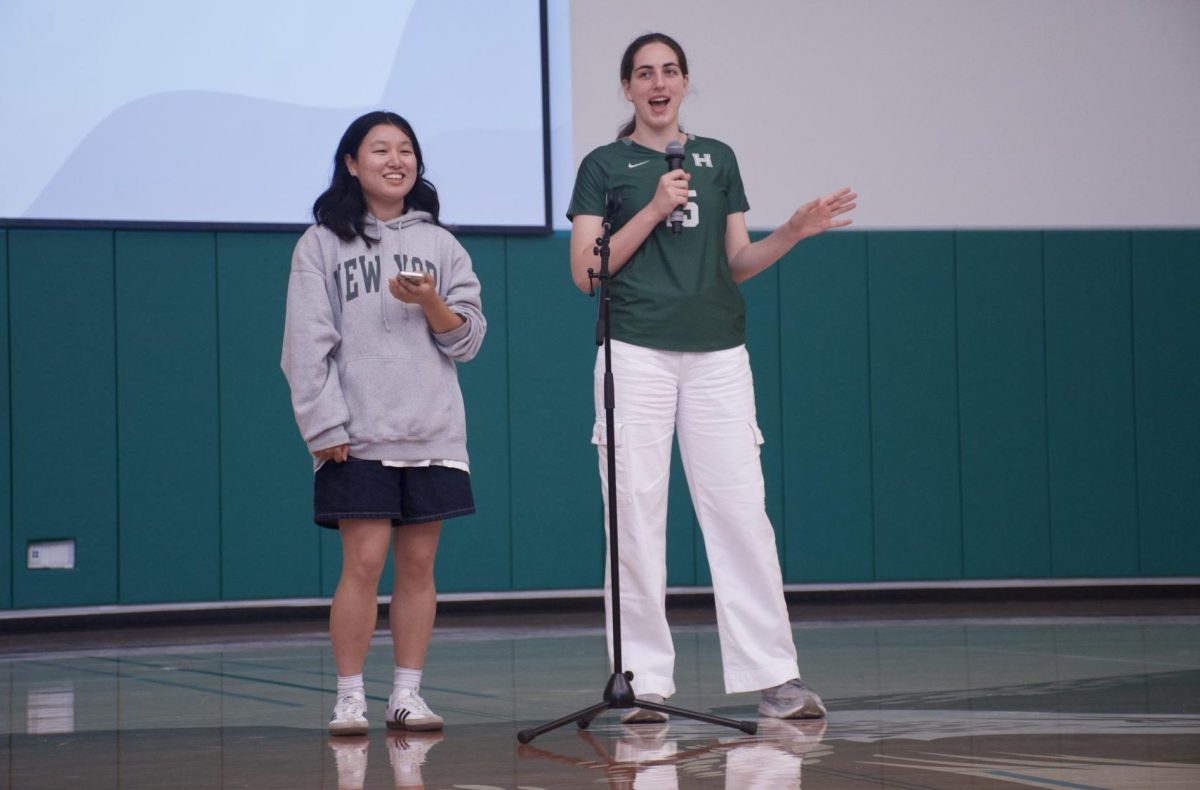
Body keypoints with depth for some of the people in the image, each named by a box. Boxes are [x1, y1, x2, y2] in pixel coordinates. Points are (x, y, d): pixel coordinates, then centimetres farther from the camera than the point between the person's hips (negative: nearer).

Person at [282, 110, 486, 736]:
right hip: (358, 436, -3)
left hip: (432, 432, 3)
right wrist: (324, 427, -9)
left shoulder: (440, 244, 12)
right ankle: (349, 698, -1)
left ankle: (407, 695, 10)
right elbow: (308, 345, -1)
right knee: (364, 563, -9)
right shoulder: (321, 244, 4)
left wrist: (430, 302, -11)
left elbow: (468, 339, 8)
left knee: (418, 564, 3)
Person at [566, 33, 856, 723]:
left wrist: (793, 232, -1)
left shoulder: (718, 159, 17)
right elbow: (586, 272, -1)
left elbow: (737, 264, 16)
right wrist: (655, 209, -9)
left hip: (718, 354, 2)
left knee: (741, 509, -4)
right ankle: (644, 681, 0)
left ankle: (775, 675, -3)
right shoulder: (605, 166, 7)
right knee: (637, 515, -4)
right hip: (637, 354, -2)